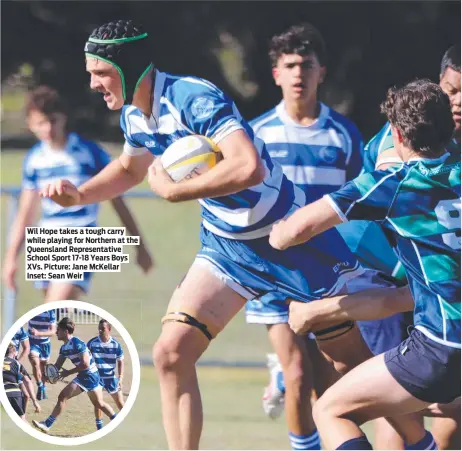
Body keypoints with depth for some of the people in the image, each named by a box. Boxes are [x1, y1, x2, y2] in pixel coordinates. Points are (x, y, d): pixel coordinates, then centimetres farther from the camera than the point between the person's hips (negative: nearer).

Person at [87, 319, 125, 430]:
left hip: (111, 377, 1)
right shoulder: (92, 343, -9)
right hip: (96, 376, -1)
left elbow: (120, 362, 1)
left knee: (120, 402, 3)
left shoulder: (116, 344, -6)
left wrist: (120, 378, -8)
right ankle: (100, 428, 1)